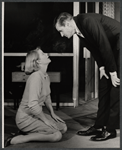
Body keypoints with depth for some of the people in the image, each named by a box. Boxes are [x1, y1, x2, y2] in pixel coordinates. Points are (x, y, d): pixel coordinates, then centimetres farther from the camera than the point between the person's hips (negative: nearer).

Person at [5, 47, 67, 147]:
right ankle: (16, 140, -13)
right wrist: (46, 120, -19)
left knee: (63, 128, 7)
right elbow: (33, 105, -31)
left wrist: (52, 114, 12)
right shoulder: (36, 76, -24)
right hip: (26, 117, -9)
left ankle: (28, 132, 10)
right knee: (57, 135, -18)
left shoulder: (46, 76, 5)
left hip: (37, 114, 9)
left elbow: (47, 97, 21)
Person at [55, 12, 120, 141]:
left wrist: (113, 72, -21)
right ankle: (99, 126, 13)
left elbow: (104, 45, -26)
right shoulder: (79, 31, 0)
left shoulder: (88, 21, -26)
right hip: (109, 52, 9)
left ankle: (110, 130, -2)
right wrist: (101, 67, -1)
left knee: (115, 88, -8)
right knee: (104, 88, 7)